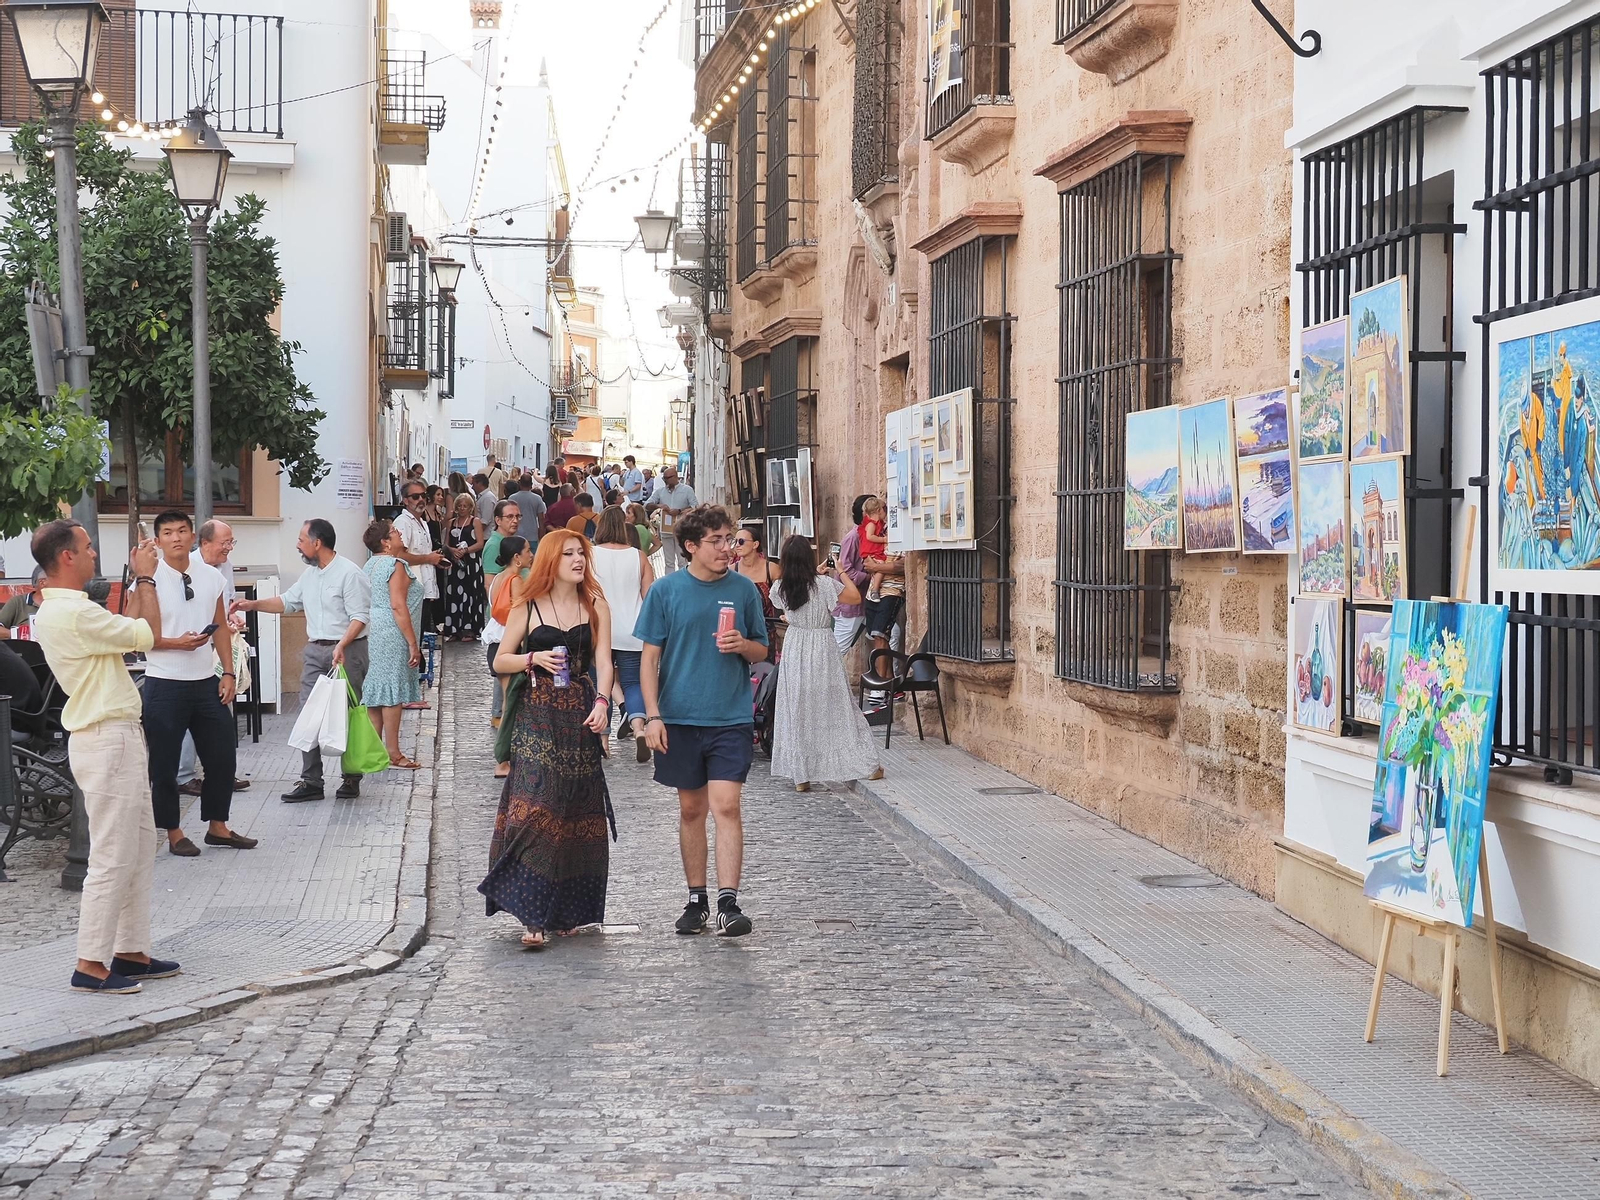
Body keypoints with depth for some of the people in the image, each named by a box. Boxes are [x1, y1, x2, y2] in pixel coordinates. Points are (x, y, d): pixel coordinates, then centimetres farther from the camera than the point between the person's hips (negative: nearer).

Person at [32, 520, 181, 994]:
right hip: (108, 741, -11)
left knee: (138, 852, 15)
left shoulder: (57, 610, 13)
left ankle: (130, 951, 20)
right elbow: (147, 634, -15)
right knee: (112, 858, -7)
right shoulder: (74, 613, -20)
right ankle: (91, 964, -2)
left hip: (120, 737, 11)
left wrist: (139, 582, 18)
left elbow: (126, 630, 20)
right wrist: (146, 577, -3)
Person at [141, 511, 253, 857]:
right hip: (164, 685, -5)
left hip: (206, 682, 5)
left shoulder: (211, 576, 4)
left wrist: (228, 673, 4)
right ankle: (174, 833, 20)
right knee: (165, 764, 5)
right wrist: (177, 643, -23)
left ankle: (217, 827, 26)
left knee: (222, 756, 11)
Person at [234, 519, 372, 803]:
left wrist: (341, 645, -28)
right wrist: (253, 605, 13)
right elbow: (288, 601, 24)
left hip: (346, 651, -8)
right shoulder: (309, 574, 13)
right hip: (315, 650, 8)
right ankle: (310, 781, 5)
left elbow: (360, 617, -17)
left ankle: (351, 779, 11)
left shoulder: (349, 574, -13)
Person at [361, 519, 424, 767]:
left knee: (375, 692, 11)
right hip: (391, 635, -9)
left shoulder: (370, 565, 15)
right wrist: (413, 642, -18)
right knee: (392, 693, -6)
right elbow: (398, 606, -19)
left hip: (371, 633, 9)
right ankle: (393, 754, -4)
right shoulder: (396, 565, -13)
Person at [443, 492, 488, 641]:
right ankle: (456, 629, 5)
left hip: (471, 563, -4)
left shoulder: (475, 522, 3)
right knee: (454, 595, 1)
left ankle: (470, 630, -3)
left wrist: (465, 550, -16)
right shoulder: (452, 522, 15)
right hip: (455, 563, 4)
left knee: (469, 594, -5)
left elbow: (480, 543, -5)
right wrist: (453, 550, -9)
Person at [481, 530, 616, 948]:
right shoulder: (527, 607, 4)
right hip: (536, 715, -3)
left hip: (580, 716, 3)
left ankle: (567, 909, 18)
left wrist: (601, 702, -18)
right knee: (535, 807, -13)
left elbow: (603, 662, -1)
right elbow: (500, 661, 7)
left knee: (577, 813, 5)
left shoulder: (596, 608, 8)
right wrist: (534, 658, -12)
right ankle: (533, 916, -15)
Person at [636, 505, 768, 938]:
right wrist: (652, 715, -6)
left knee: (725, 804, -11)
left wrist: (742, 645, -12)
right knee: (691, 809, 10)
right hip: (680, 718, 1)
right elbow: (650, 656, 1)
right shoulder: (666, 589, 0)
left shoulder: (743, 589, 3)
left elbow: (762, 651, 11)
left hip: (731, 717, 0)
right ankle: (696, 899, 21)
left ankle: (728, 903, -10)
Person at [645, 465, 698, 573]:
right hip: (666, 531, 4)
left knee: (682, 562, -5)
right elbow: (646, 505, 8)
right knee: (669, 562, 9)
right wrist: (658, 506, -13)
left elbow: (695, 507, -7)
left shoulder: (687, 490, 1)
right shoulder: (660, 491, 11)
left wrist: (680, 511, -18)